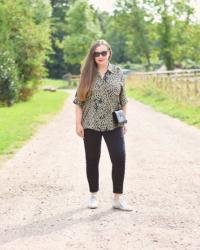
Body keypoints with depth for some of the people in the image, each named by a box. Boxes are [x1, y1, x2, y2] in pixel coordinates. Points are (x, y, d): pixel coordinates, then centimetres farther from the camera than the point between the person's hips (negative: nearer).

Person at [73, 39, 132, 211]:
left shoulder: (118, 72, 3)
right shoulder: (87, 74, 0)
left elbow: (123, 100, 8)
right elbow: (79, 101, 1)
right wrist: (78, 123, -4)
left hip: (113, 124, 0)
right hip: (91, 125, 0)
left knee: (119, 158, -7)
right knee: (92, 160, 8)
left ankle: (118, 198, 2)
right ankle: (94, 196, 23)